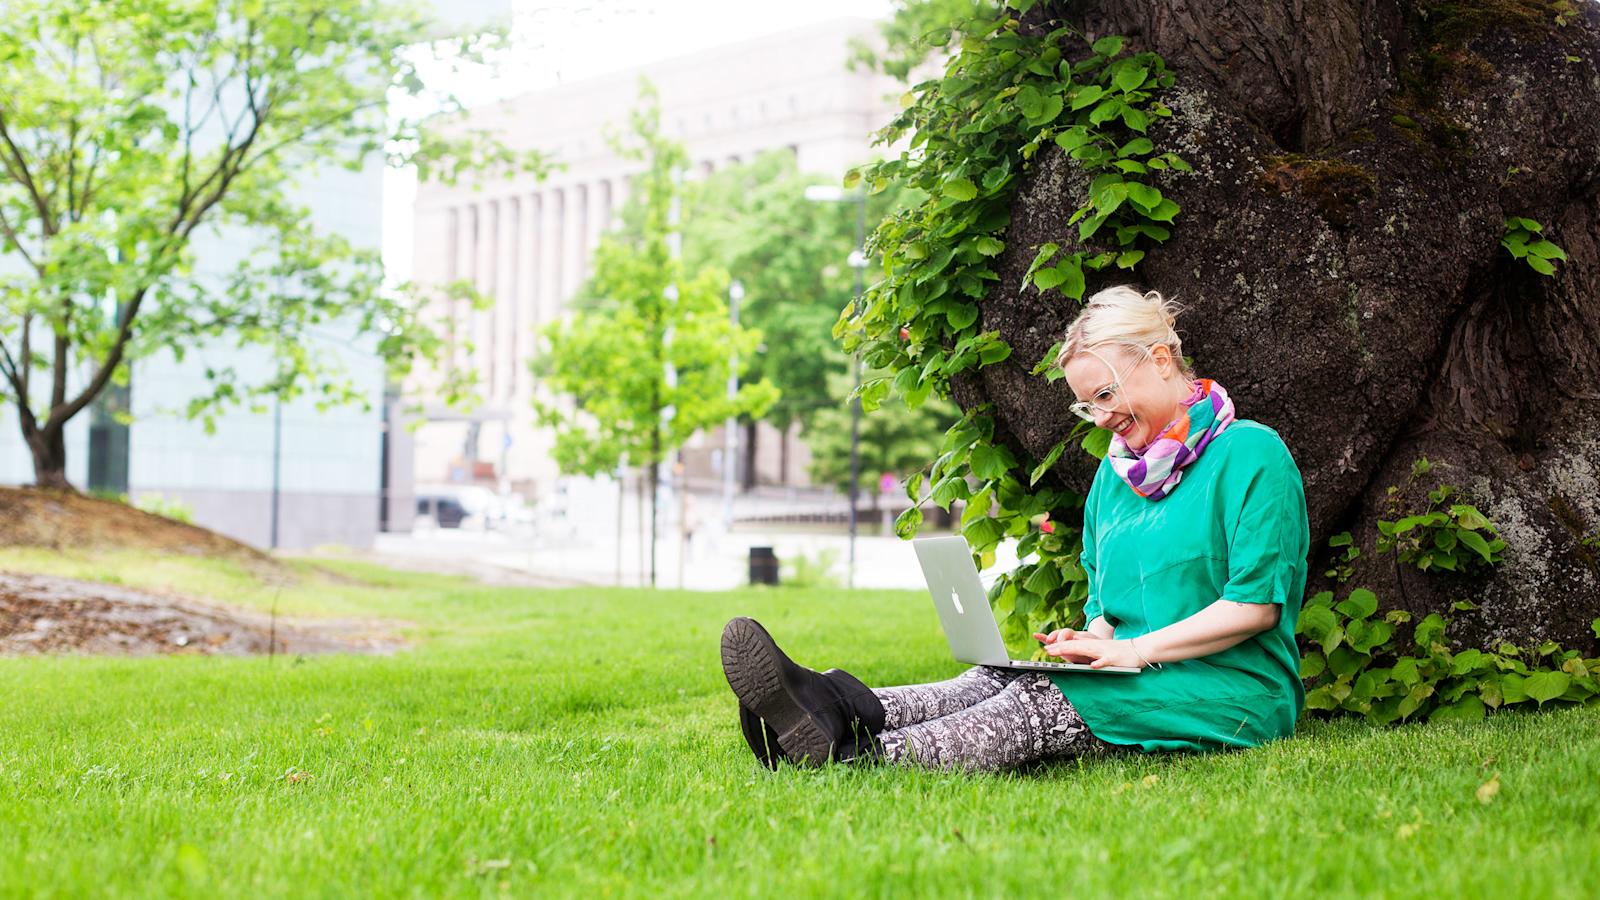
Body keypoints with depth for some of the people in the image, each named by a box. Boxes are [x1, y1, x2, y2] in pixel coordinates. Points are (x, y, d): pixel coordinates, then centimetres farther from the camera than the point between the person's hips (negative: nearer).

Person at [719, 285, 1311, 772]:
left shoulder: (1251, 454, -5)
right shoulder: (1117, 470, 19)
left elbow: (1256, 604, -12)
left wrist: (1136, 650, -16)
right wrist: (1094, 640, -2)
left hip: (1230, 693, -6)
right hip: (1138, 681, 6)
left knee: (1044, 698, -32)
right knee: (996, 680, -25)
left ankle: (859, 757, -50)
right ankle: (838, 713, -49)